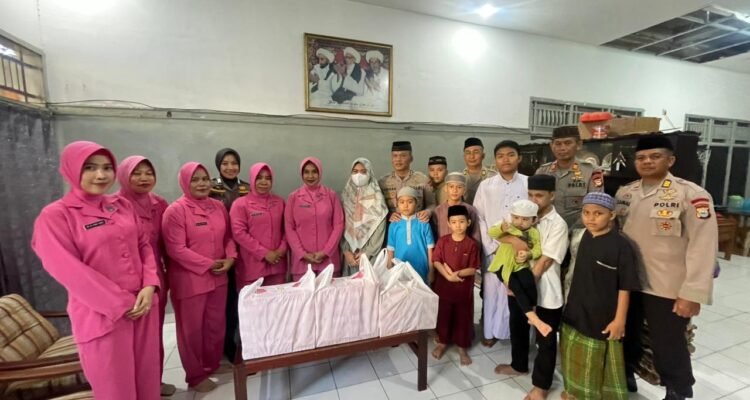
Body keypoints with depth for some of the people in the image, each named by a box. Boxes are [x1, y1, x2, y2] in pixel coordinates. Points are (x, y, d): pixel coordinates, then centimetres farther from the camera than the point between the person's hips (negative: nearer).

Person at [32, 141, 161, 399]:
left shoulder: (123, 206, 7)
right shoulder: (55, 216, -7)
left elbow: (144, 245, 6)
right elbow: (68, 271, -13)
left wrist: (150, 286, -8)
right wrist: (120, 304, -14)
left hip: (143, 304, 4)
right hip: (101, 315, -4)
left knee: (147, 373, 16)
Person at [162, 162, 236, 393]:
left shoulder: (218, 207, 6)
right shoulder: (176, 210, -12)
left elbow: (228, 237, 10)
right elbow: (176, 249, -17)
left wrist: (230, 258, -7)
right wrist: (208, 264, -17)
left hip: (218, 277, 6)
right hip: (189, 279, -5)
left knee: (216, 324, 18)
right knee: (192, 328, 11)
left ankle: (212, 364, 40)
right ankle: (195, 376, 30)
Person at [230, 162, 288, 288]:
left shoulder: (279, 202, 10)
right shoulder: (241, 204, -4)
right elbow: (239, 233, -11)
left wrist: (282, 249, -5)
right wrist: (264, 253, -14)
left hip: (277, 264, 4)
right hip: (252, 266, -4)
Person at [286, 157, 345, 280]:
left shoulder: (331, 195, 3)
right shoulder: (293, 197, 3)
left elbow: (338, 225, 0)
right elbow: (289, 228, 1)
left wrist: (325, 251, -7)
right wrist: (303, 254, -7)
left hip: (328, 258, 0)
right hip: (302, 260, 0)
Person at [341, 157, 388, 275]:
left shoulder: (377, 197, -3)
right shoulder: (345, 195, 4)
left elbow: (379, 228, -6)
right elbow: (340, 225, 1)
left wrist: (366, 253, -9)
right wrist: (346, 251, -6)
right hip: (350, 253, 2)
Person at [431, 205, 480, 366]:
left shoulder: (471, 244, -10)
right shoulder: (443, 241, -7)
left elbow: (473, 269, -10)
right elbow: (436, 262, -9)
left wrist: (457, 273, -23)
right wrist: (448, 275, -21)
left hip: (464, 289, -1)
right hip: (444, 286, 1)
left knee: (463, 317, 14)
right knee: (443, 315, 16)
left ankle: (462, 348, 34)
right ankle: (442, 342, 38)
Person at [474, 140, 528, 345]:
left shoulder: (529, 184, 0)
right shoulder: (485, 186, 1)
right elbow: (479, 218, 0)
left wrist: (522, 243, -8)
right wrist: (491, 246, -5)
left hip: (519, 248, 0)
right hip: (493, 248, 0)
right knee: (492, 290, 8)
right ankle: (491, 330, 25)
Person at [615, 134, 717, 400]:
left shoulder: (691, 195, -11)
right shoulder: (624, 193, 4)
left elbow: (702, 247, -14)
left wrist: (692, 293, -17)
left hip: (668, 288, -5)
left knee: (668, 346, 12)